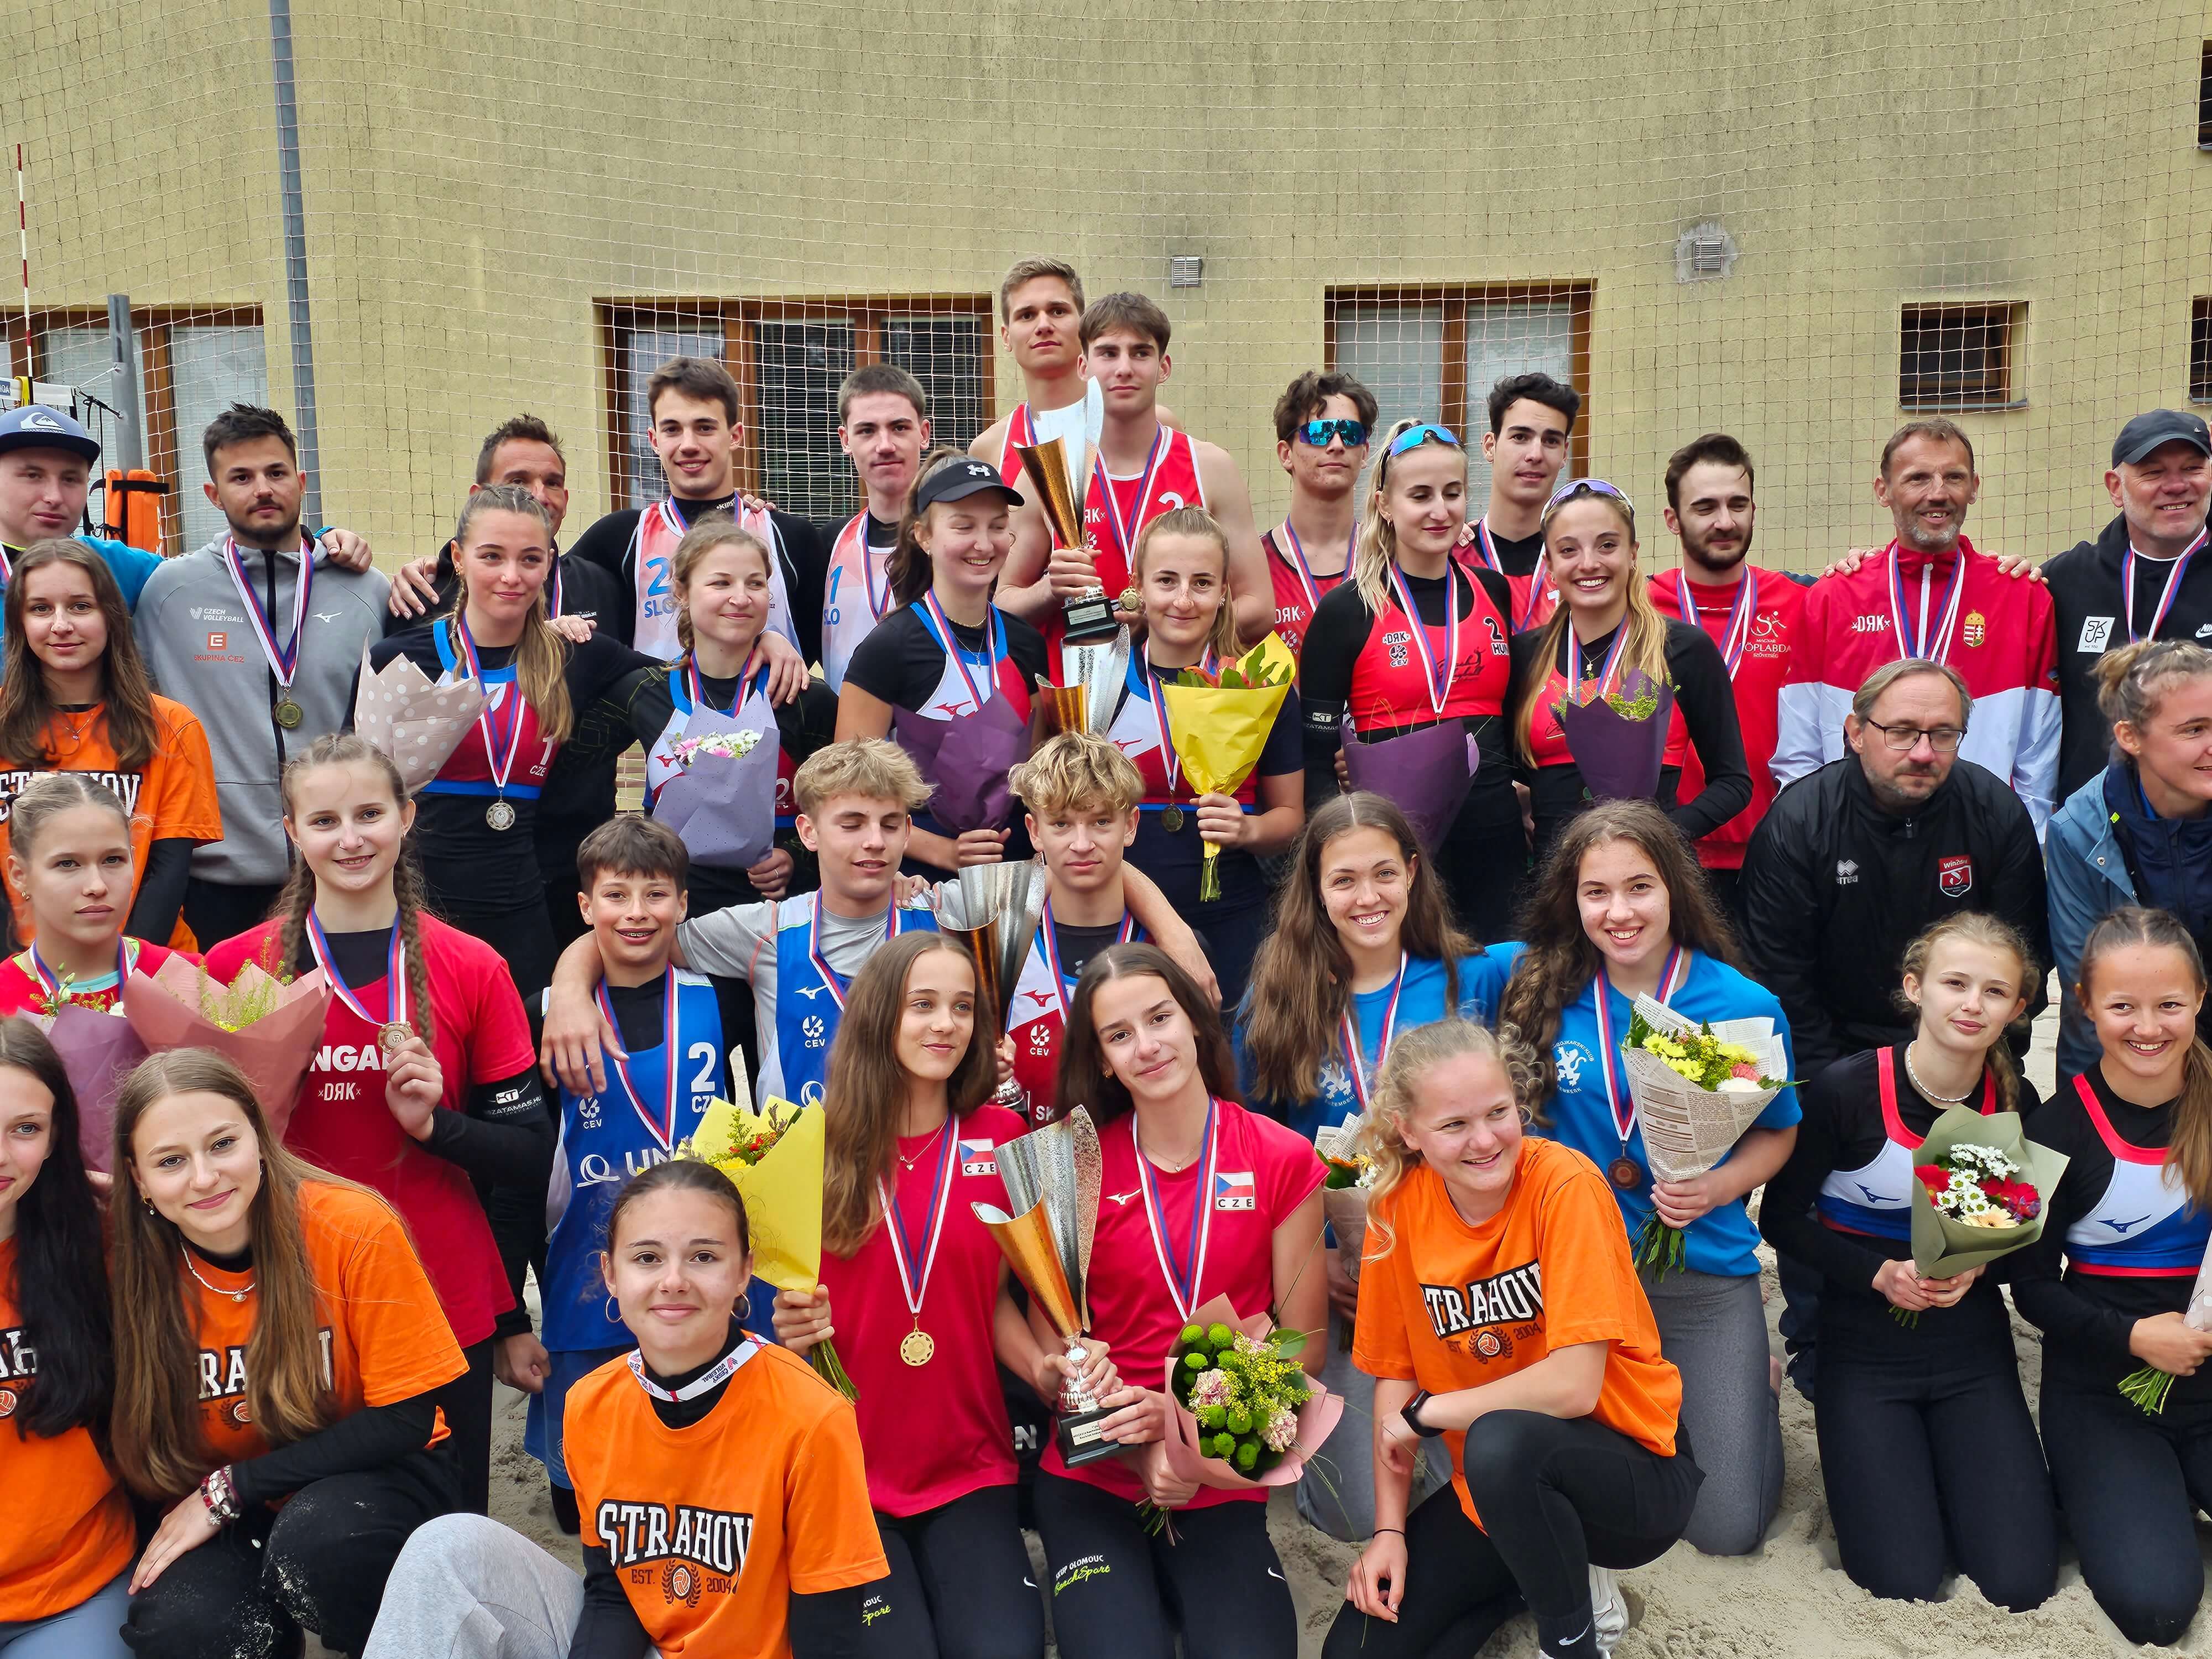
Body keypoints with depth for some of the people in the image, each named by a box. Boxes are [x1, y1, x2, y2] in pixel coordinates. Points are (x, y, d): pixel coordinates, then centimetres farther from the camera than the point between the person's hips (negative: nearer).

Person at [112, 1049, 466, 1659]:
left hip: (372, 1477, -2)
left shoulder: (354, 1229, -21)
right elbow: (141, 1435, 3)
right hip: (217, 1512, 2)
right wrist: (193, 1509, -16)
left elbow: (406, 1418, -15)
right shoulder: (132, 1261, -11)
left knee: (316, 1534, -34)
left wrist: (230, 1489, -17)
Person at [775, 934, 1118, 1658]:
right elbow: (788, 1301, 5)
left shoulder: (1000, 1139, 1)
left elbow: (991, 1295, 9)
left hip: (968, 1466, 1)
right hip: (845, 1467, -1)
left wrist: (1045, 1370, -8)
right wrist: (793, 1331, -17)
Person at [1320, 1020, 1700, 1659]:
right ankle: (1545, 1571, 17)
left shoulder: (1564, 1184, -22)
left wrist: (1425, 1412, -16)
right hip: (1494, 1487, 5)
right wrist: (1390, 1530, -5)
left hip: (1630, 1474, -5)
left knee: (1500, 1443, -37)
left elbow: (1573, 1385, -26)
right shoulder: (1399, 1206, -8)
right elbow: (1395, 1374, 2)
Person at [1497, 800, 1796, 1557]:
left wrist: (1716, 1189, -15)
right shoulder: (1542, 989, -7)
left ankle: (1749, 1388, 31)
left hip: (1703, 1273, -1)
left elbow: (1777, 1132, 3)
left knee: (1727, 1527, 1)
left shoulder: (1745, 1007, -9)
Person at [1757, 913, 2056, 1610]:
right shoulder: (1846, 1089, -16)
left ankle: (1936, 1465, 22)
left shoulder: (2017, 1102, -5)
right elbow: (1783, 1218, -7)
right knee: (1905, 1583, -11)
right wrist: (1879, 1274, -20)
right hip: (1865, 1348, -3)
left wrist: (1978, 1268, -15)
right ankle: (1873, 1468, 20)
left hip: (1974, 1347, 3)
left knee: (2020, 1585, -7)